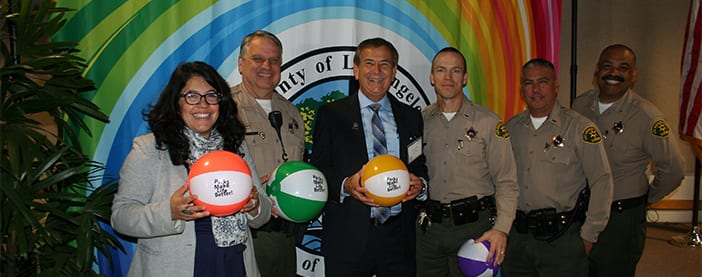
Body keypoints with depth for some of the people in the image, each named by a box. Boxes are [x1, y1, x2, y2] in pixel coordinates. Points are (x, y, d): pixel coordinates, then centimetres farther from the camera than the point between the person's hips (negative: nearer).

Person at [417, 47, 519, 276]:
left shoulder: (488, 122, -1)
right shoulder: (419, 121, 7)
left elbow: (506, 183, -4)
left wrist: (501, 228, -15)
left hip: (473, 225, -2)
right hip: (428, 227, 3)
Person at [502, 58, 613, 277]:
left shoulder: (579, 127, -6)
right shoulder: (511, 128, 7)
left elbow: (601, 182, -6)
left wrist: (588, 235, -7)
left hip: (562, 239, -4)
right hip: (517, 237, 4)